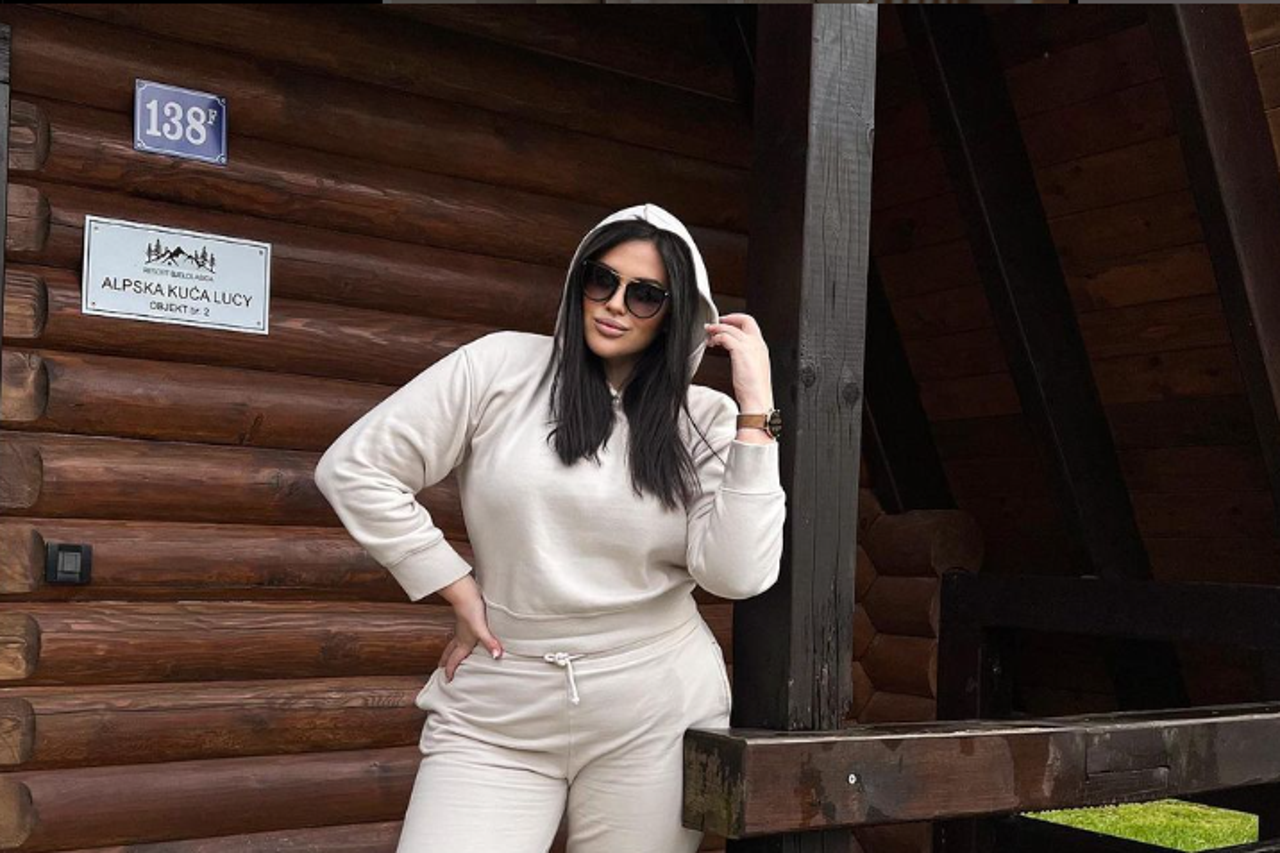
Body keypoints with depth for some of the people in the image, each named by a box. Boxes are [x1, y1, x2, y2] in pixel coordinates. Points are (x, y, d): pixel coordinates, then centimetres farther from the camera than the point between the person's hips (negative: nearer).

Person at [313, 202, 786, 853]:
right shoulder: (502, 365, 0)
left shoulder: (705, 420, 2)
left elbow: (738, 575, -11)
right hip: (497, 714, 0)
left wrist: (755, 409, -12)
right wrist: (458, 589, -1)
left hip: (655, 717, 1)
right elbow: (353, 469, 0)